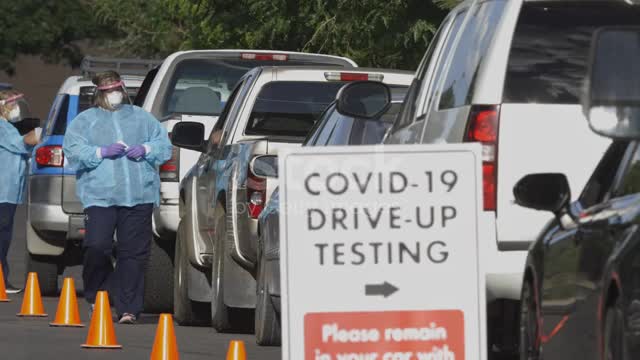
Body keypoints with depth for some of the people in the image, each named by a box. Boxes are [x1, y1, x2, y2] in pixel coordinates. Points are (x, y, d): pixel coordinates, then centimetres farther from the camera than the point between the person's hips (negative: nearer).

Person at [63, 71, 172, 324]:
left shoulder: (141, 118, 19)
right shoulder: (85, 121, 13)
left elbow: (164, 144, 17)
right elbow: (73, 150, 2)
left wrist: (146, 149, -2)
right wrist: (102, 152, -10)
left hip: (139, 197, 2)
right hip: (99, 196, -2)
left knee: (134, 253, -3)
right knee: (97, 247, -14)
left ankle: (128, 308, 0)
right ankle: (97, 298, 7)